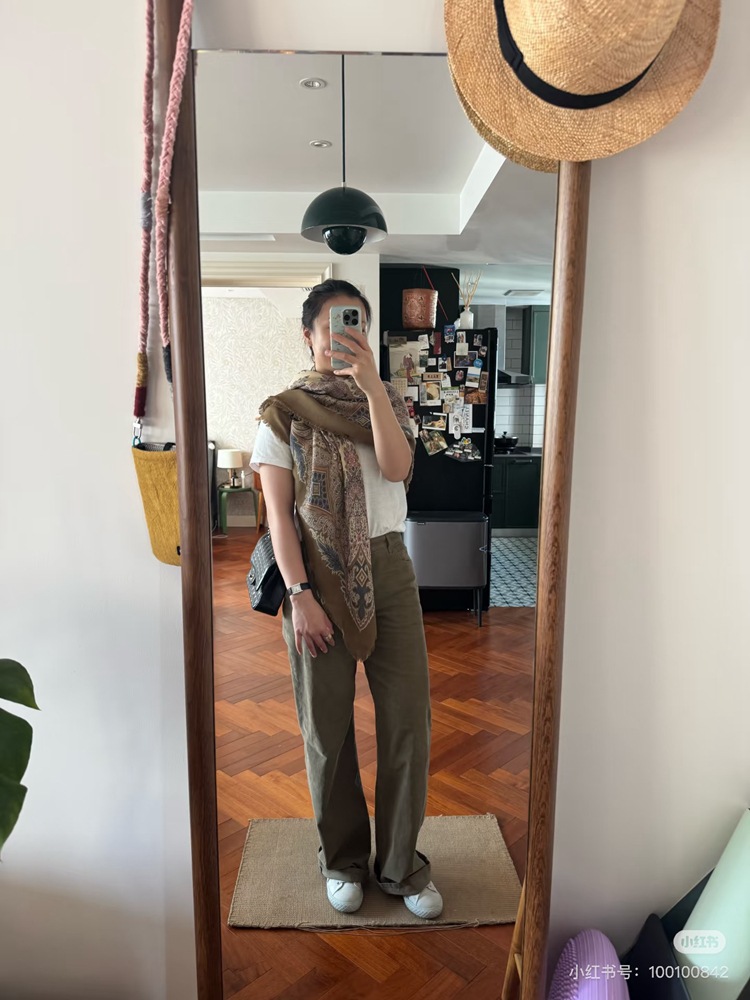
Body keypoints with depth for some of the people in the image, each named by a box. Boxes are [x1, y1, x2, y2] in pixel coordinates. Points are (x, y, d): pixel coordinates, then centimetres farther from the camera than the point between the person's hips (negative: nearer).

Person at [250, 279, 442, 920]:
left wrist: (372, 384, -22)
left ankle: (401, 862, 25)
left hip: (387, 566, 2)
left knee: (408, 716, 4)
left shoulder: (389, 401, 8)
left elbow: (396, 467, -13)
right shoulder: (283, 412, 1)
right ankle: (343, 857, 32)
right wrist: (300, 595, -13)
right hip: (318, 574, -2)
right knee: (327, 724, 9)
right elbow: (278, 513, -5)